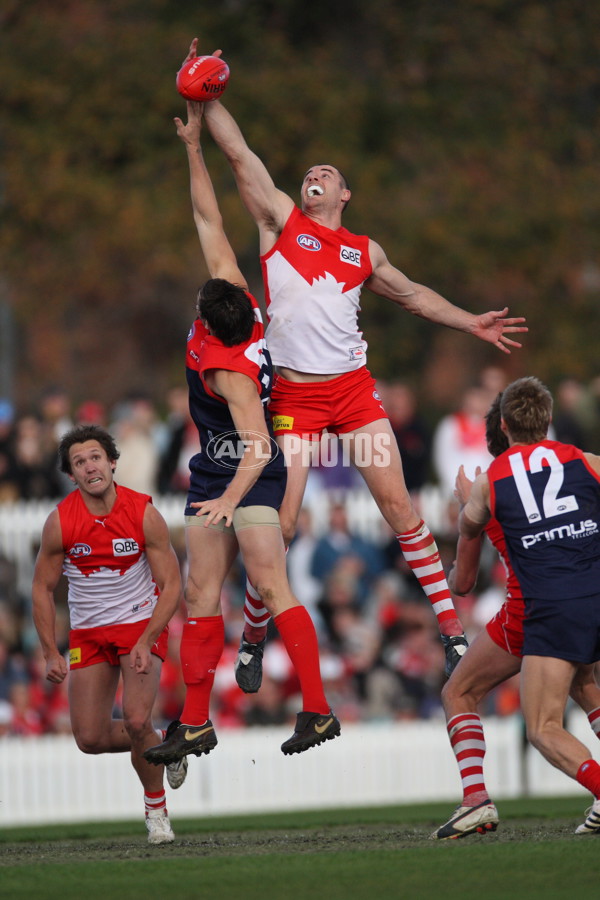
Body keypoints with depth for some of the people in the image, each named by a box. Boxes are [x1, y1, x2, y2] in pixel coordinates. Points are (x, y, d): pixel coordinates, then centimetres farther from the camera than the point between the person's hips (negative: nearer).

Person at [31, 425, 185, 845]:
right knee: (91, 738, -2)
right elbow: (43, 588, 2)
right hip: (88, 633, 3)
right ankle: (161, 747, 28)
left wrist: (146, 641, -21)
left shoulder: (144, 514, -14)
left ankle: (156, 807, 0)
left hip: (142, 624, -3)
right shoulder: (60, 522, -11)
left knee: (137, 718, -22)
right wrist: (51, 653, -5)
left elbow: (172, 585, -10)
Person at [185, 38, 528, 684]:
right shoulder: (280, 220, 8)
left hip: (354, 388, 2)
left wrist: (471, 323, 26)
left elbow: (409, 294, 29)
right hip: (293, 394, -2)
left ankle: (450, 627, -1)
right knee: (280, 522, -7)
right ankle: (254, 638, 10)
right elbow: (239, 154, 2)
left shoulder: (363, 252, 15)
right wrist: (206, 99, -4)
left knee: (397, 503, -4)